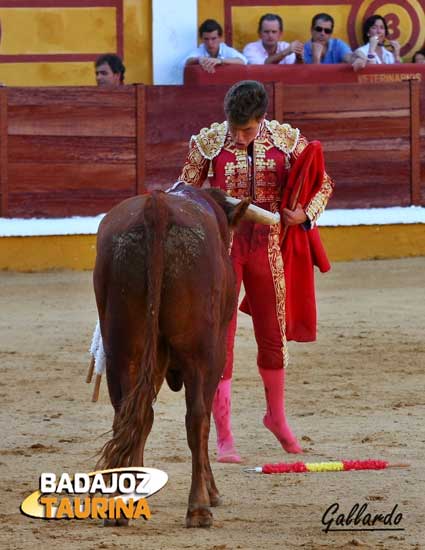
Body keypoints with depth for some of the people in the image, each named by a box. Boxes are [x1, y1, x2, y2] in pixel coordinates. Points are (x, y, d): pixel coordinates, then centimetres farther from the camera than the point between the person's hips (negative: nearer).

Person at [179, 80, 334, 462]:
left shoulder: (286, 140, -4)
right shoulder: (208, 142, -8)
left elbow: (323, 183, 8)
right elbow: (186, 192, 6)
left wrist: (305, 214, -9)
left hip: (267, 246, 2)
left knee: (273, 335, 13)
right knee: (219, 337, -5)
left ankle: (276, 416, 37)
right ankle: (224, 438, 0)